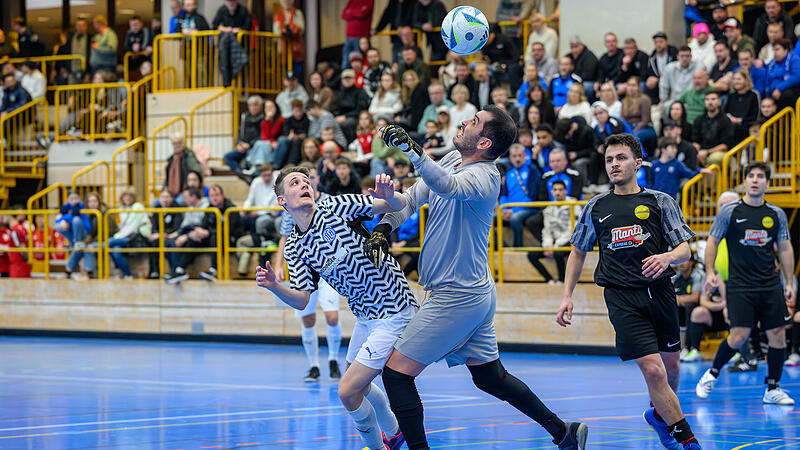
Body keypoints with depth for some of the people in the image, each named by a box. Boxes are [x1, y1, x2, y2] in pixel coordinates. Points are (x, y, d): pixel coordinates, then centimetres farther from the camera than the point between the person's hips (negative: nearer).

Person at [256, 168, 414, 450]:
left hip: (392, 313, -8)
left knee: (347, 392, -10)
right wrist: (275, 287, -19)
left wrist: (389, 196, -35)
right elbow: (301, 301, 0)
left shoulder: (335, 207, -12)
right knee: (358, 384, 25)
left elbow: (398, 206, -12)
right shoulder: (294, 248, 5)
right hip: (365, 316, 8)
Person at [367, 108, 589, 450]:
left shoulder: (482, 177, -22)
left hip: (457, 296, -10)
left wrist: (411, 150, -59)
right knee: (490, 377, 20)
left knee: (397, 373, -8)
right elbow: (413, 197, 13)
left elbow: (447, 185, -44)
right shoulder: (453, 160, 6)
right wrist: (382, 228, -4)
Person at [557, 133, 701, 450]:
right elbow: (578, 252, 20)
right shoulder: (596, 207, 9)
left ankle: (659, 414, 44)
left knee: (670, 365, 14)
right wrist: (567, 296, 12)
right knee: (653, 370, -14)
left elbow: (685, 249, 1)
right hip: (621, 297, -1)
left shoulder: (660, 201, 5)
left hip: (659, 291, 2)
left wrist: (667, 257, -22)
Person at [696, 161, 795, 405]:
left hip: (771, 285, 4)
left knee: (778, 334, -1)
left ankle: (772, 389, 10)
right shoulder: (730, 211, -1)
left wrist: (789, 284, 11)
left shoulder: (776, 214, 8)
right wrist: (710, 272, -7)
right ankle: (712, 374, 11)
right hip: (739, 285, -4)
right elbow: (712, 241, 4)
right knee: (739, 334, -12)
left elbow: (785, 248, 14)